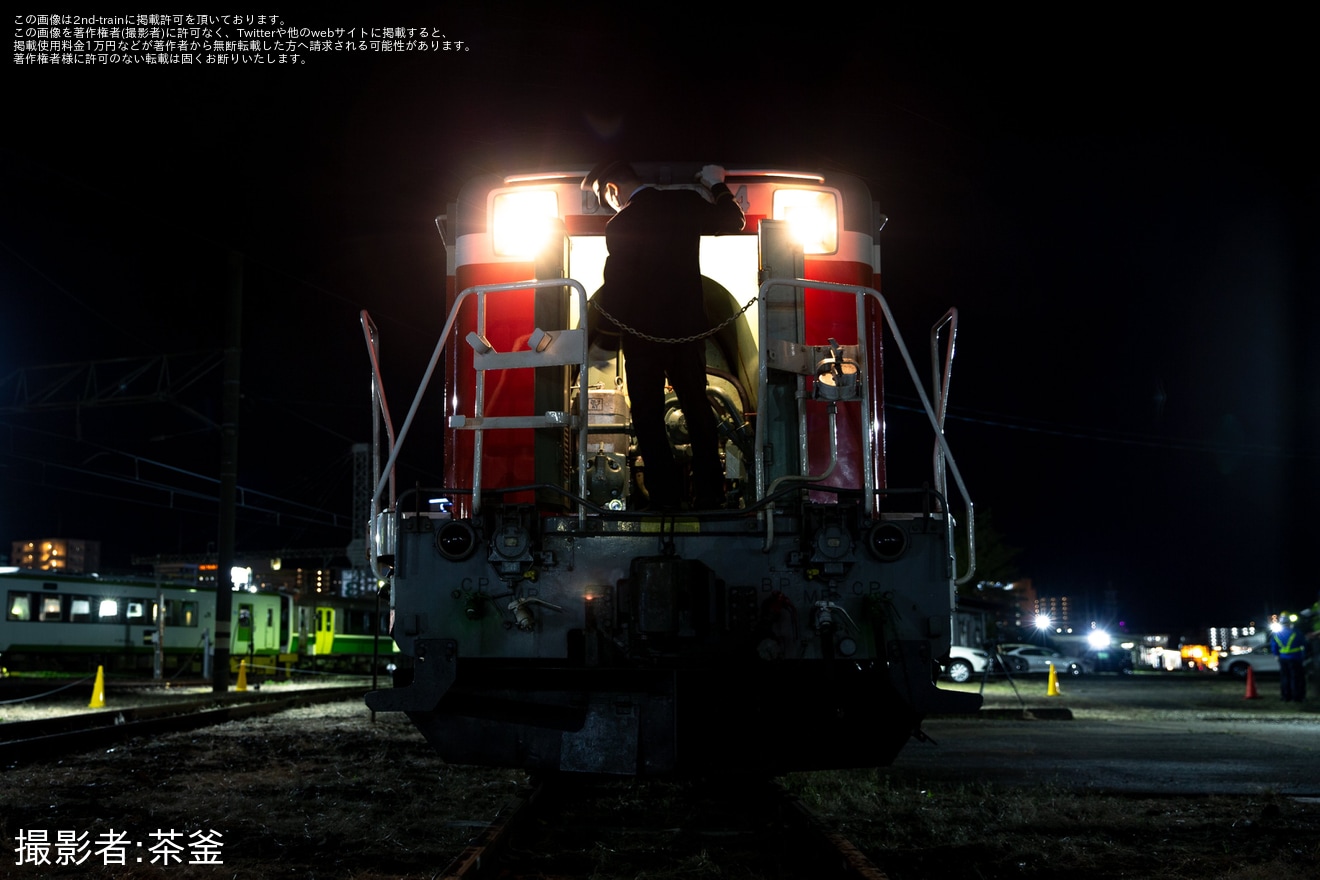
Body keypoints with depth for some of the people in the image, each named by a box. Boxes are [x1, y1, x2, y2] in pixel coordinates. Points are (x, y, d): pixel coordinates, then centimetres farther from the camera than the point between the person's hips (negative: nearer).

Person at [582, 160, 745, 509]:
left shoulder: (620, 225, -17)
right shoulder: (686, 202, -3)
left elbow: (615, 291, -16)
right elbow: (732, 222, 12)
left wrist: (594, 304, 3)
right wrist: (717, 185, 26)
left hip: (644, 334, -4)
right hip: (689, 327, 5)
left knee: (648, 415, 9)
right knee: (698, 409, 15)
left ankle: (665, 491, 8)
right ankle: (710, 491, 17)